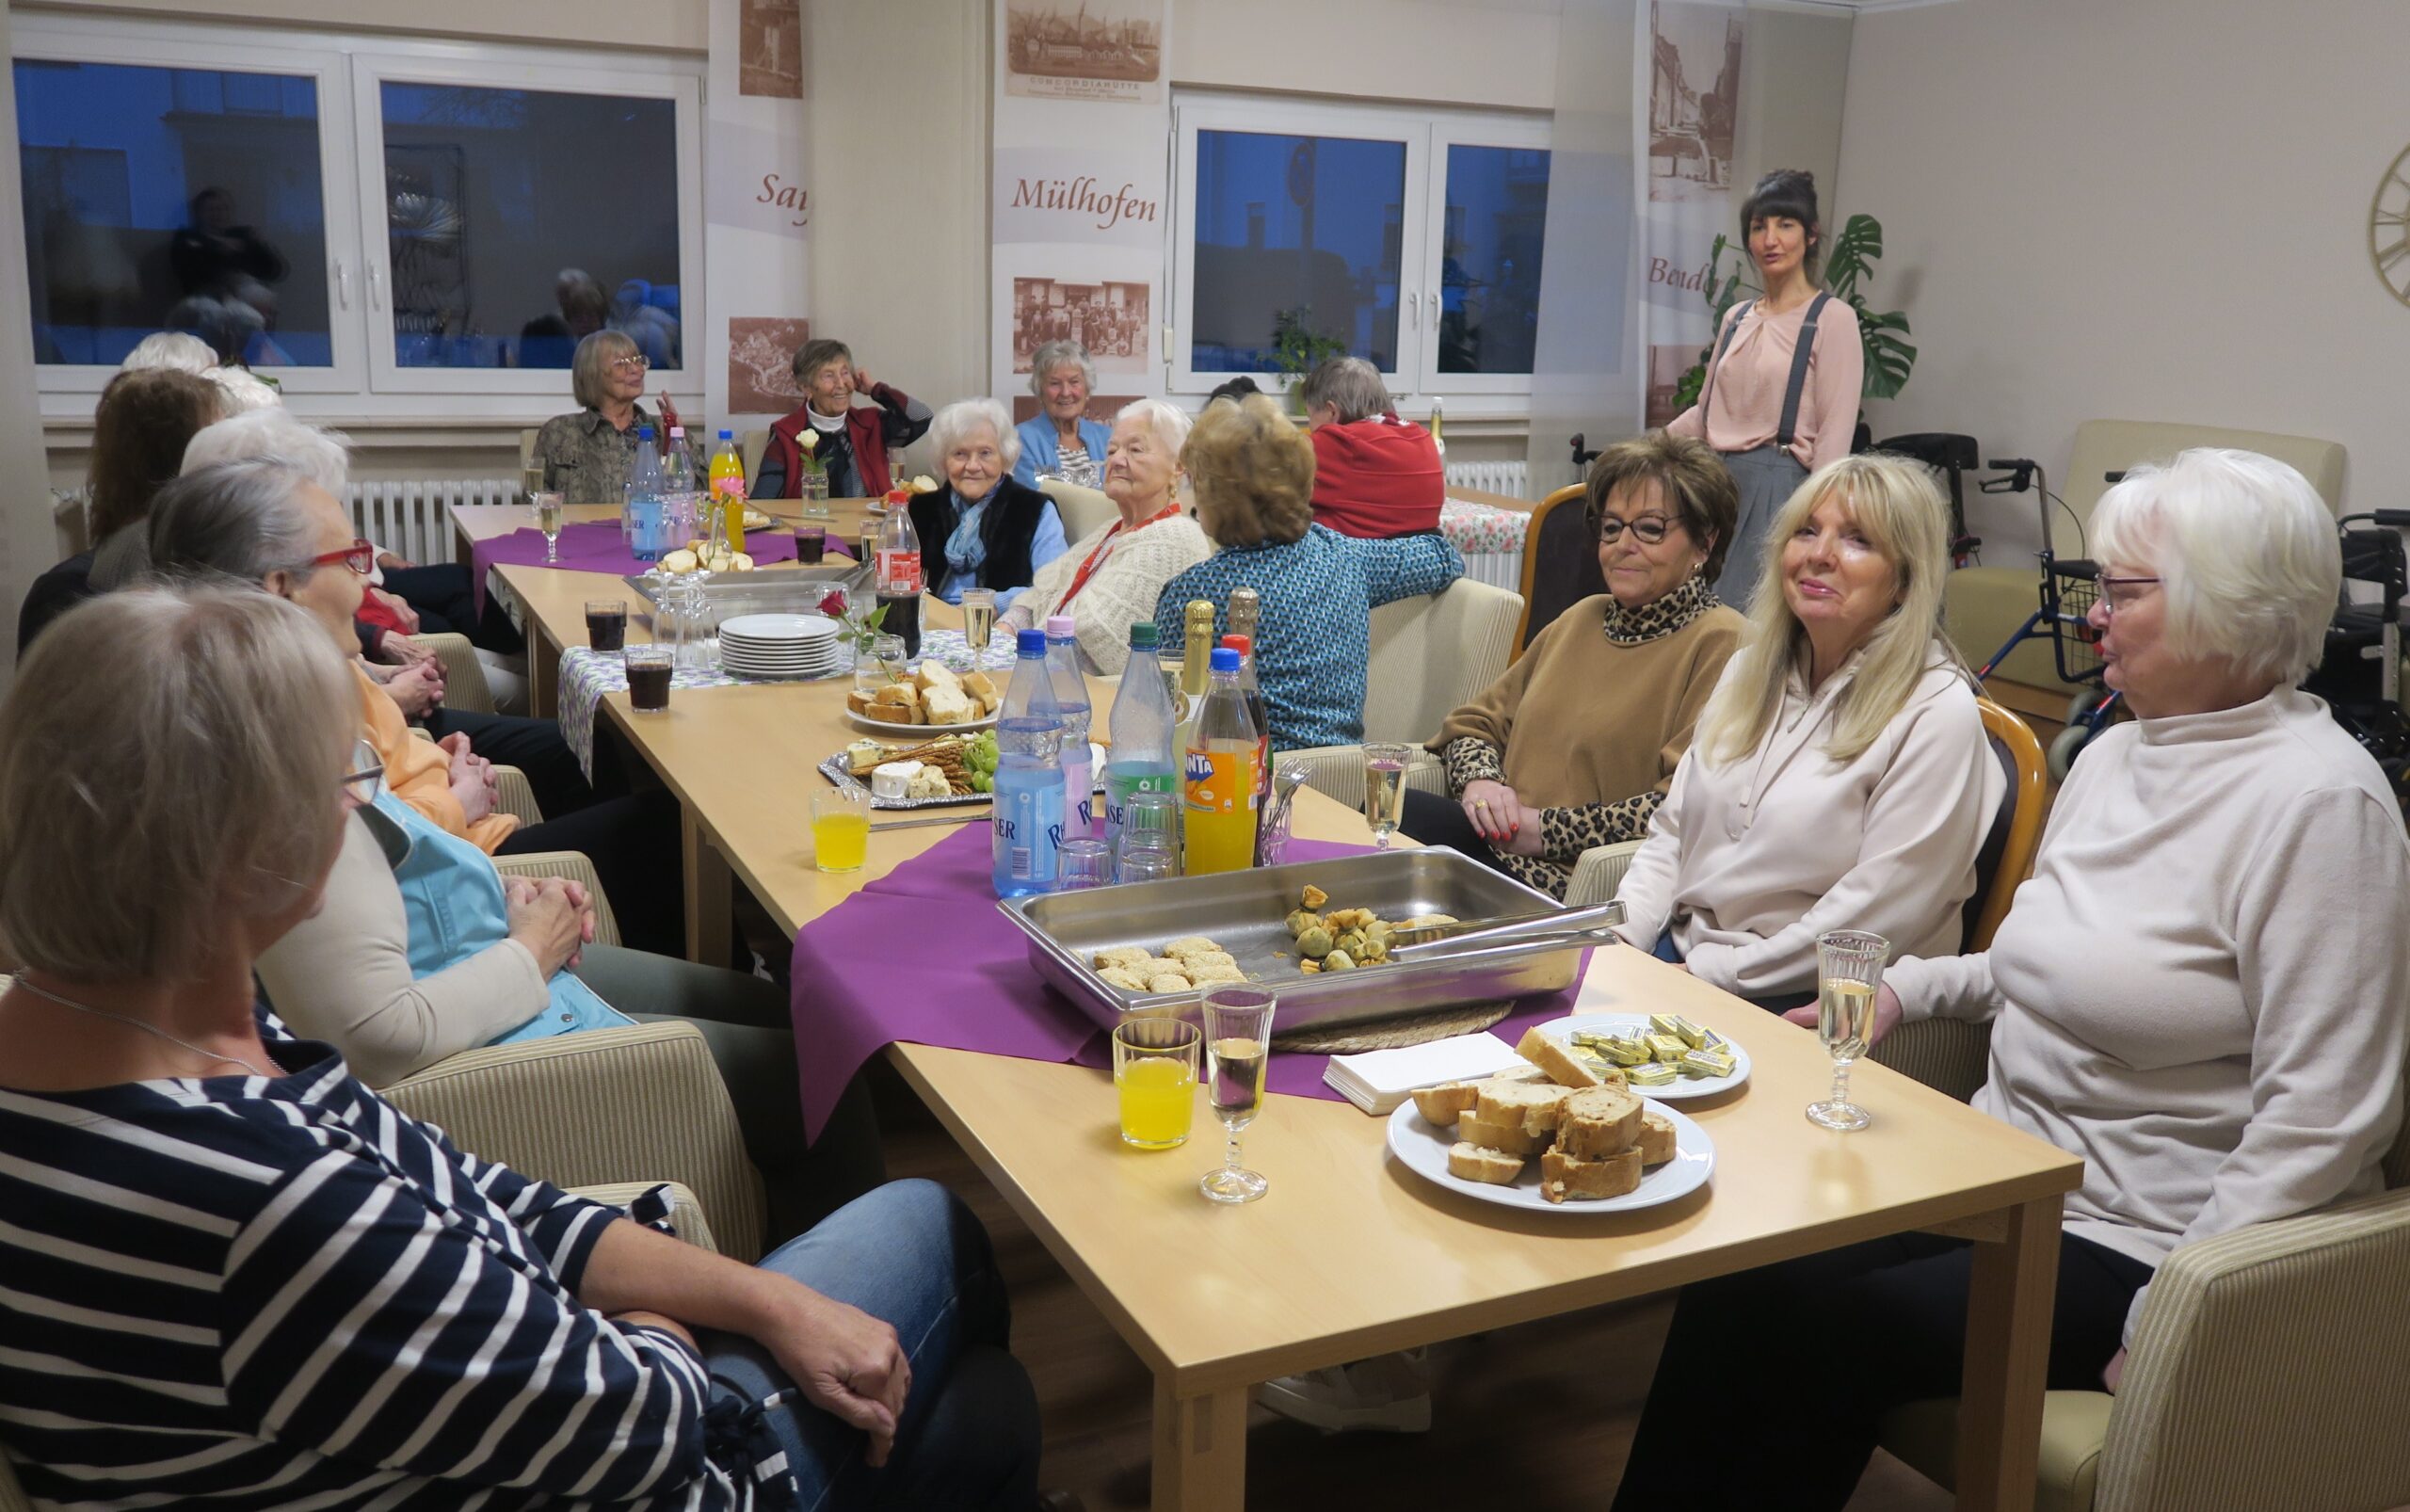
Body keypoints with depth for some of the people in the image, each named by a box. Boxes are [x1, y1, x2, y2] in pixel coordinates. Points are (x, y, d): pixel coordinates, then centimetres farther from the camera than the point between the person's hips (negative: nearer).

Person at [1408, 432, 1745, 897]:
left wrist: (1548, 830, -14)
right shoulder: (1582, 618, 22)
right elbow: (1474, 724, 23)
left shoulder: (1719, 644, -3)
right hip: (1501, 846, 7)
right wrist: (1480, 781, 0)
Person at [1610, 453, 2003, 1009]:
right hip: (1673, 951, 7)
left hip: (1799, 1004, -7)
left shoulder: (1936, 713, -11)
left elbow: (1875, 915, -16)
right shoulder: (1751, 669, 12)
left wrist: (1709, 974, -16)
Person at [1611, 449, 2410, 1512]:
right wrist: (1907, 987, 7)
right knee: (1738, 1280, -11)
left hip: (2128, 1244, -7)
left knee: (1815, 1341, -19)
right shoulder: (2117, 751, 9)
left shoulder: (2318, 800, -17)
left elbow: (2321, 1115, -20)